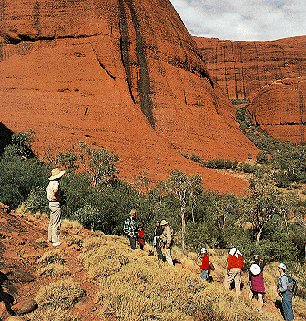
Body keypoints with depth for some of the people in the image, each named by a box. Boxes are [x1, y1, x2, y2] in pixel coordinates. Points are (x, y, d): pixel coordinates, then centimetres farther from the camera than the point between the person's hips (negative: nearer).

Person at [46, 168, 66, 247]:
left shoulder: (51, 182, 11)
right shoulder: (56, 183, -19)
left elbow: (47, 189, 30)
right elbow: (54, 190, -39)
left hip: (51, 203, 10)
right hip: (55, 204, -10)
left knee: (52, 222, 19)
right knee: (56, 223, -5)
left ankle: (50, 238, 30)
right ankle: (56, 241, -2)